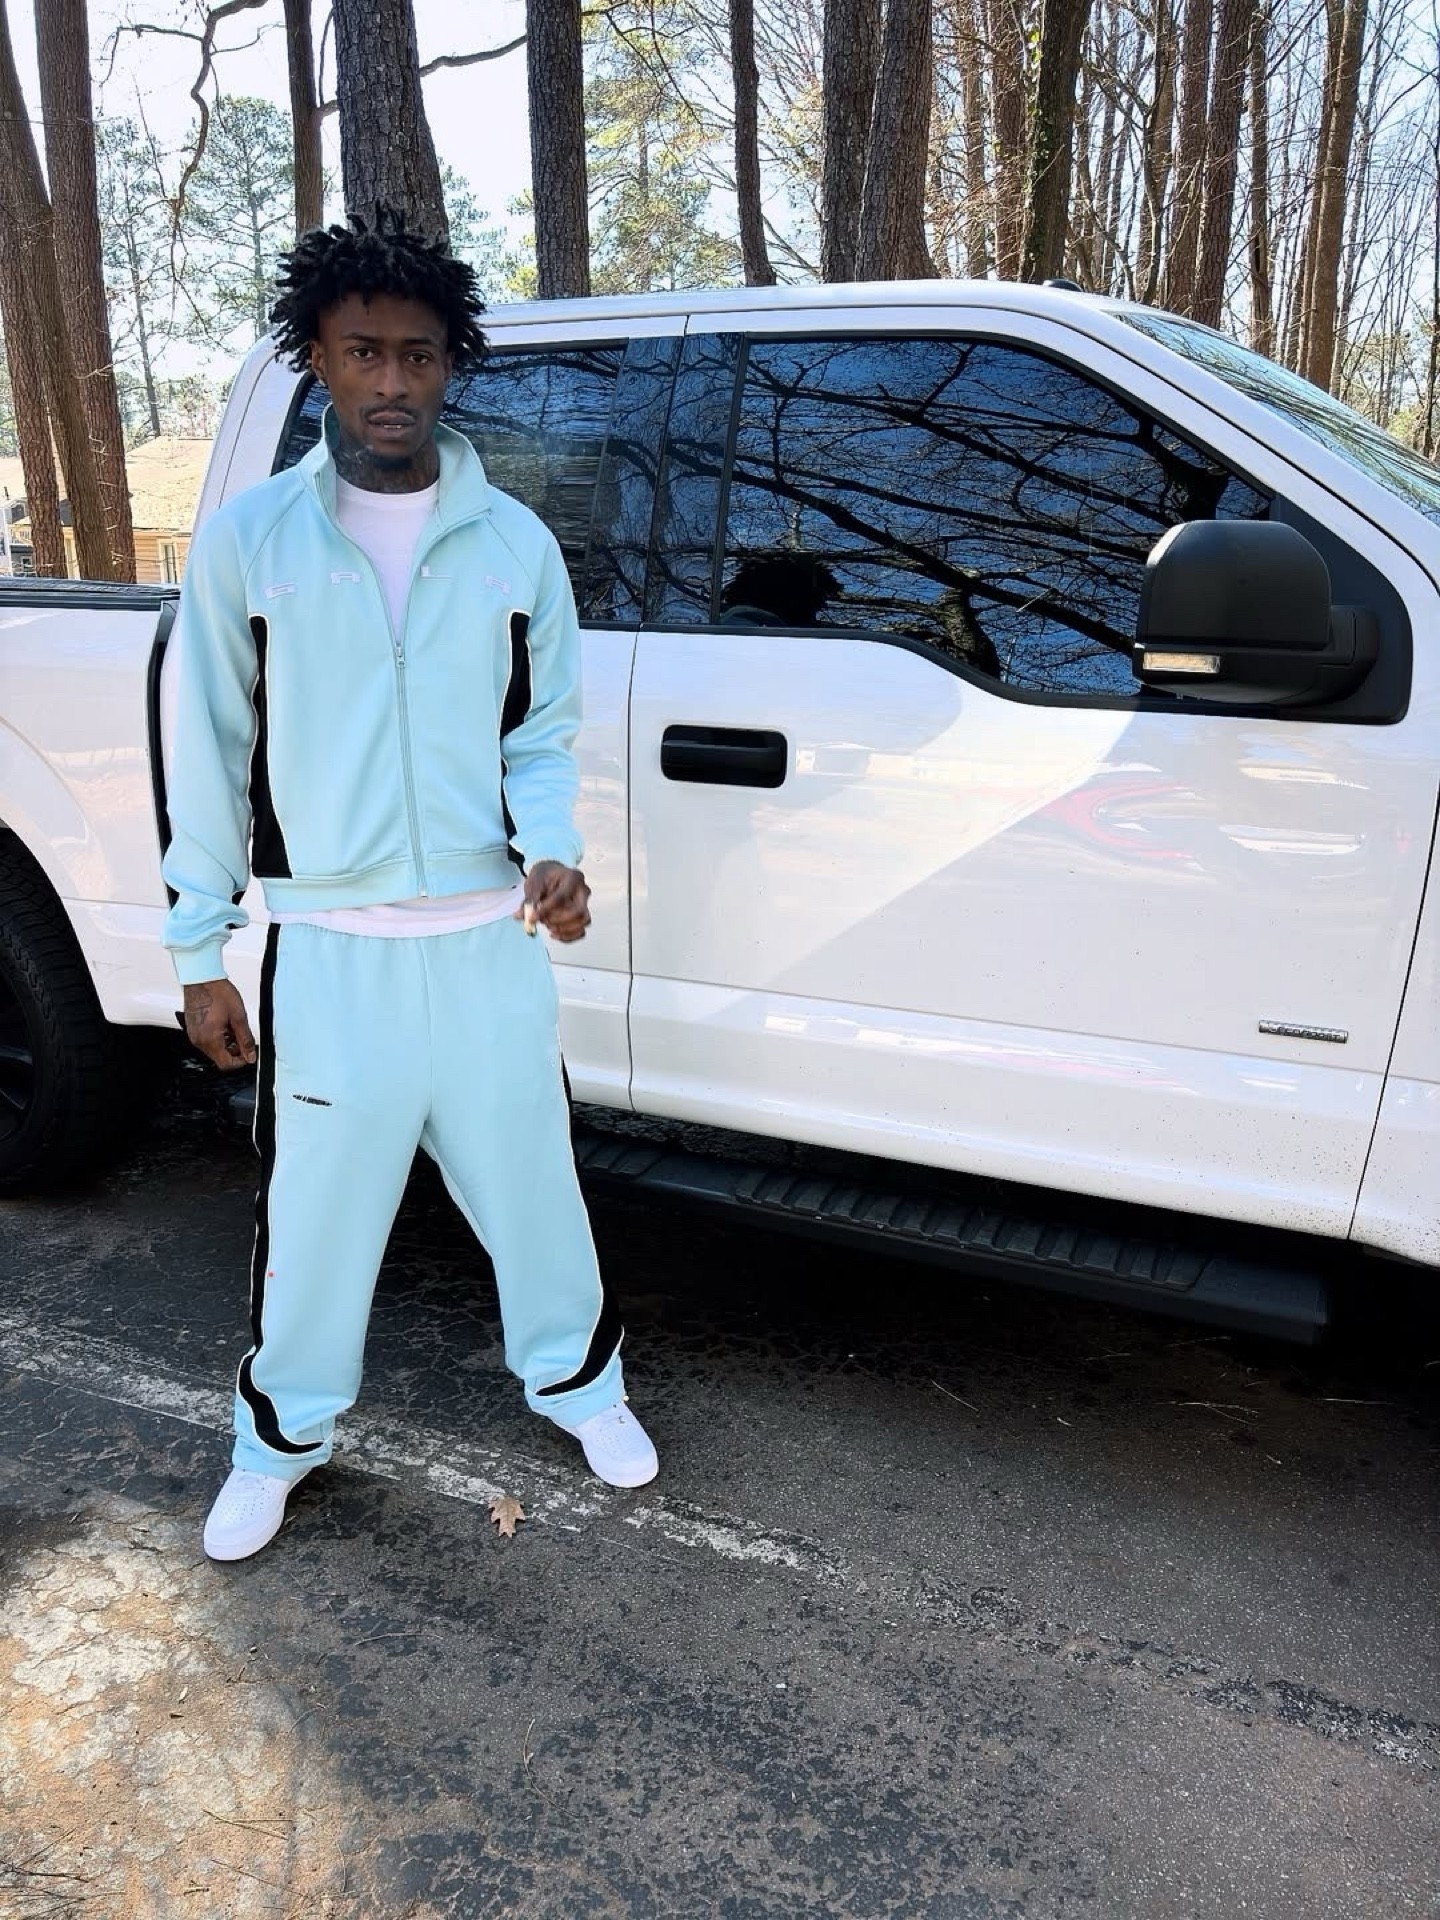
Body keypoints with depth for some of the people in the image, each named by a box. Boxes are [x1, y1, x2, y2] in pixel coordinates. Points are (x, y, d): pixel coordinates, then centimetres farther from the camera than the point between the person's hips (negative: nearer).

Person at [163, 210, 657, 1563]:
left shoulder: (512, 542, 2)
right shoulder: (246, 539, -2)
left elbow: (543, 730, 7)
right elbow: (209, 756, 1)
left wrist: (549, 848, -14)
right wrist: (199, 954, 0)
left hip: (489, 938, 1)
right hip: (328, 947, -1)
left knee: (529, 1176, 14)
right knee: (316, 1205, 11)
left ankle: (575, 1379, 39)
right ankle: (283, 1434, 36)